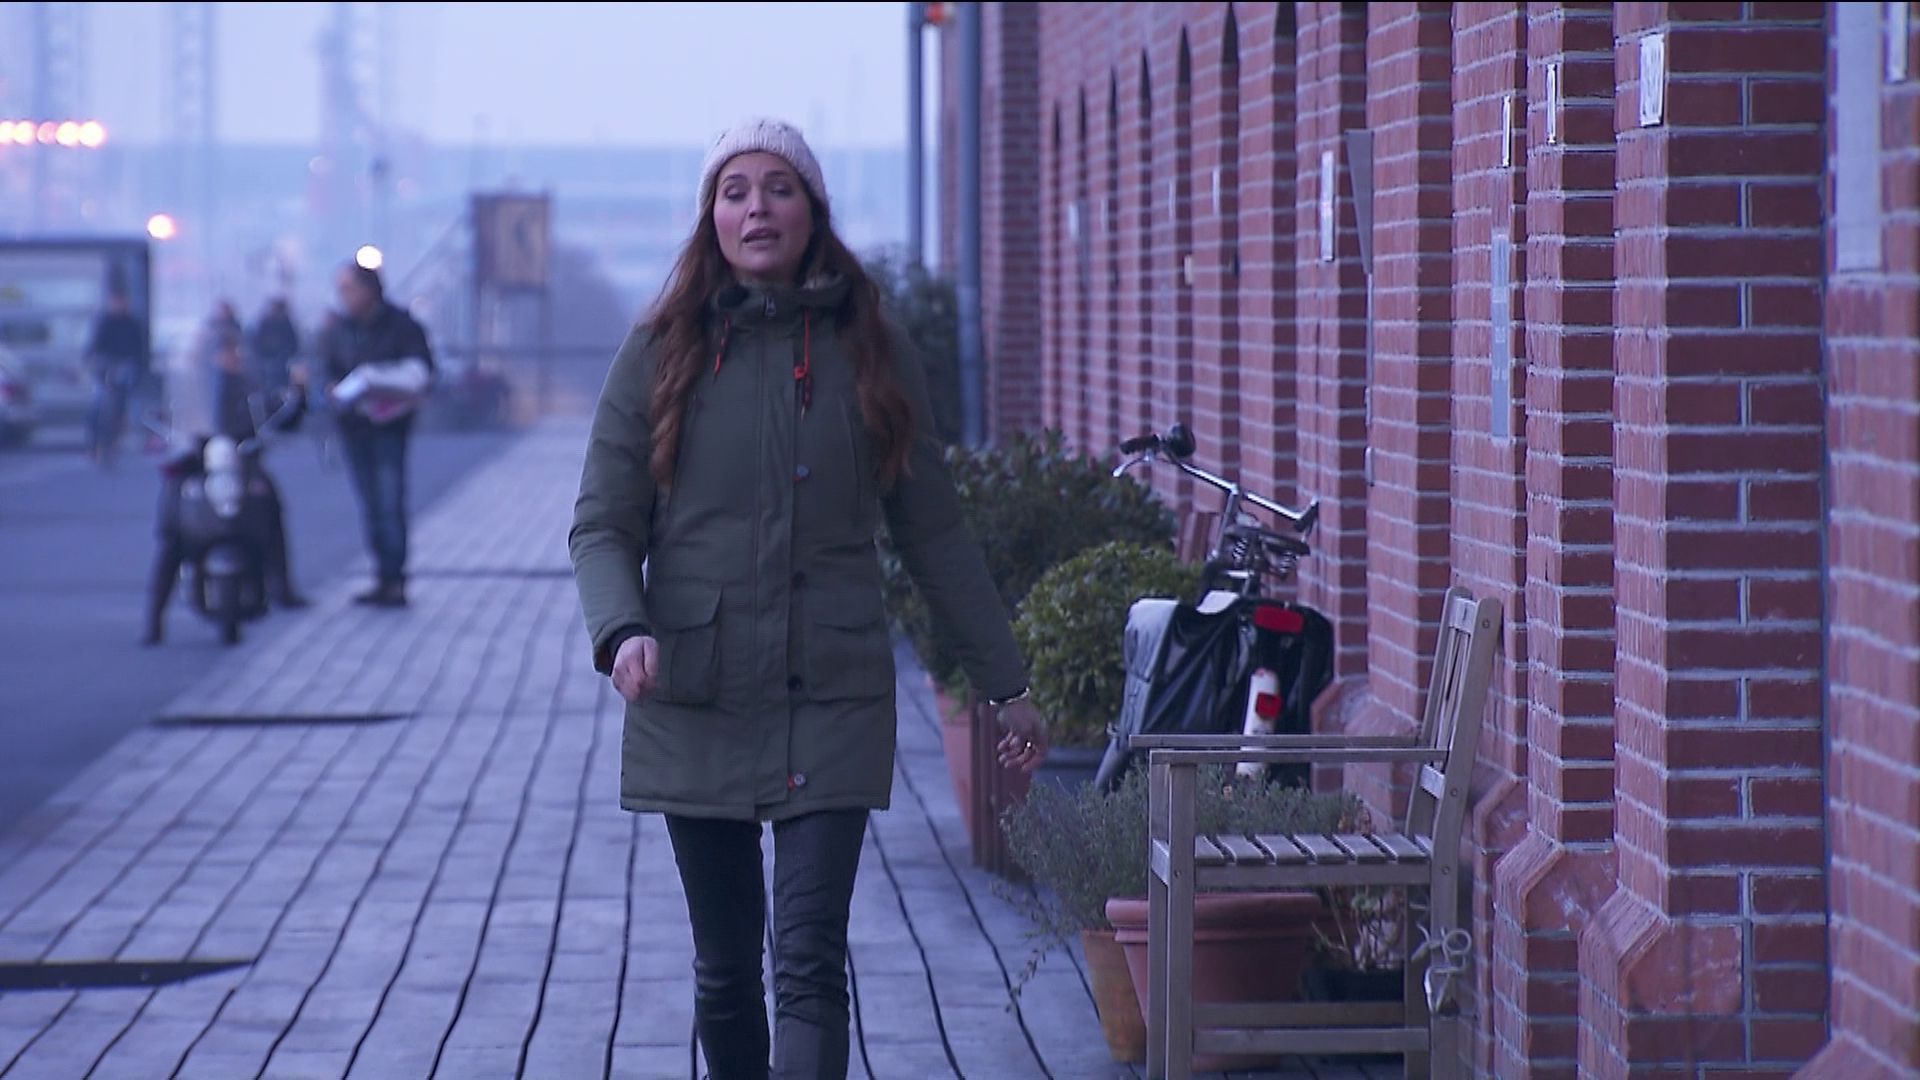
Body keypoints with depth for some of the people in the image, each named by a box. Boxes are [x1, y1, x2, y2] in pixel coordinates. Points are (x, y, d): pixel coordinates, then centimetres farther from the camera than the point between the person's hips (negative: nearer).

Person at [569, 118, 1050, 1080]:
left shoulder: (873, 358, 5)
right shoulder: (660, 356, 3)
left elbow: (934, 535, 10)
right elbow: (601, 526, 2)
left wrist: (1006, 685, 11)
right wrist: (622, 630, -19)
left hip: (832, 701, -1)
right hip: (695, 703, 1)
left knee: (809, 961, -12)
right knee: (724, 966, 10)